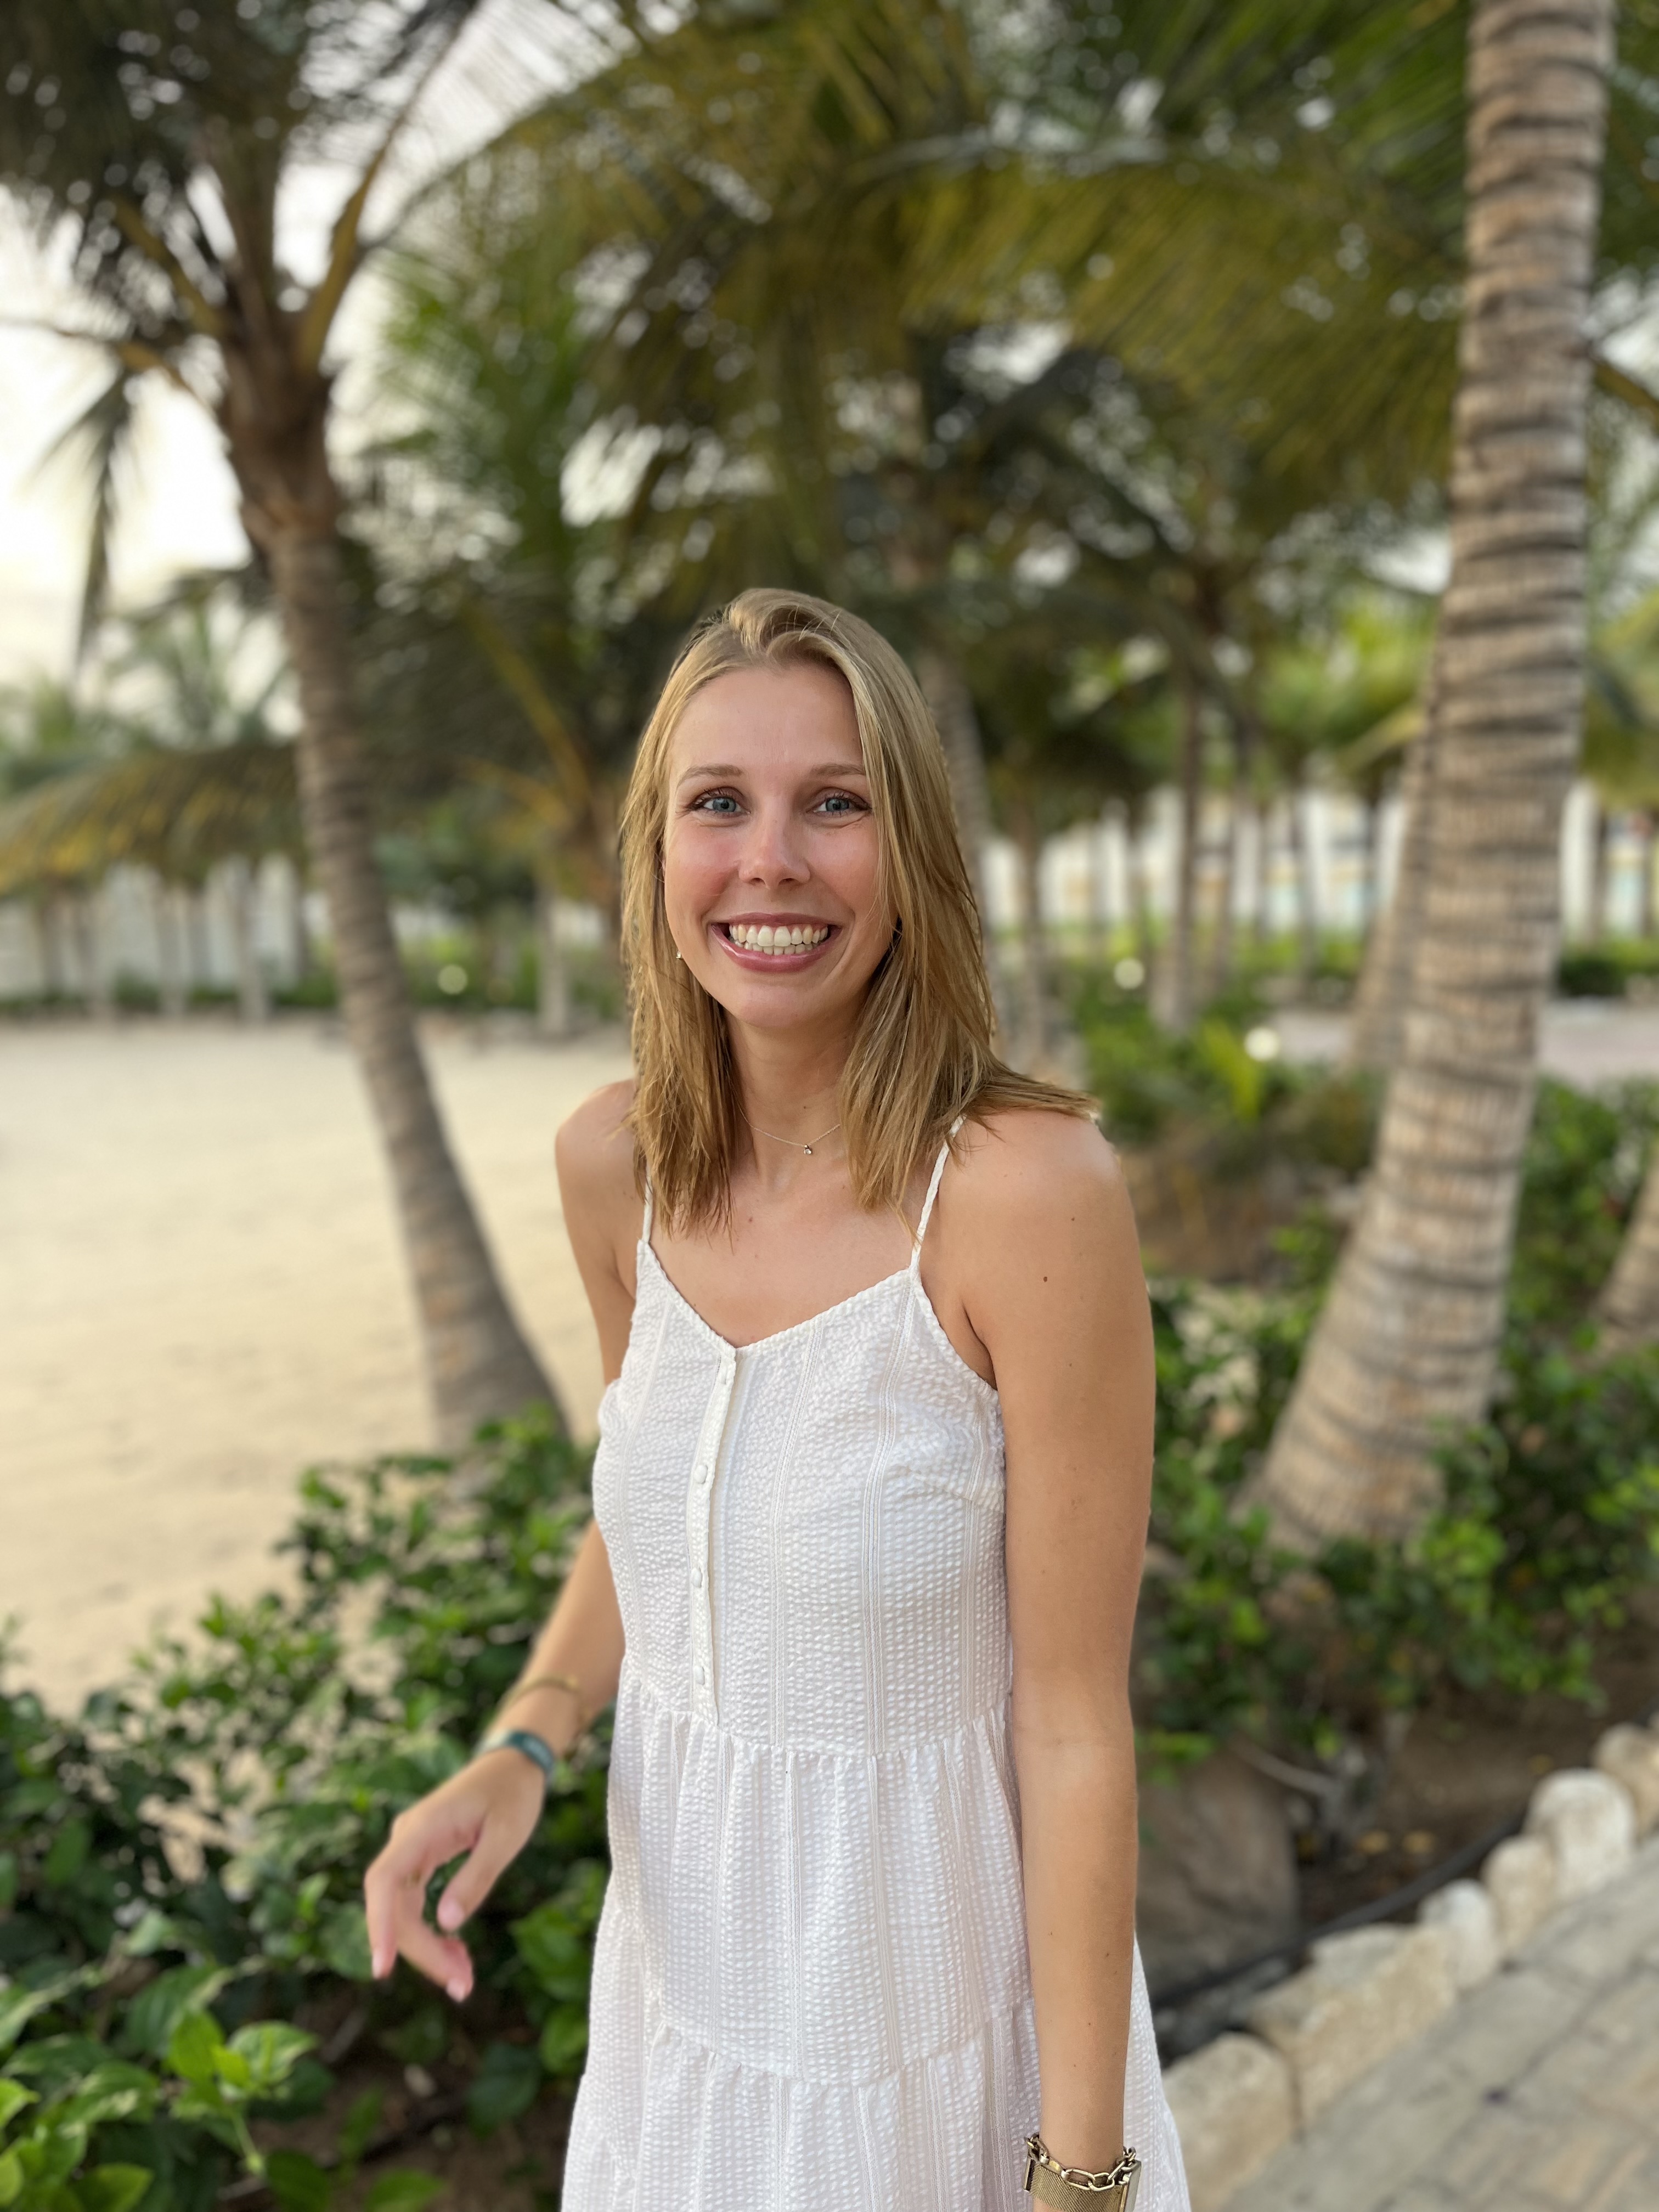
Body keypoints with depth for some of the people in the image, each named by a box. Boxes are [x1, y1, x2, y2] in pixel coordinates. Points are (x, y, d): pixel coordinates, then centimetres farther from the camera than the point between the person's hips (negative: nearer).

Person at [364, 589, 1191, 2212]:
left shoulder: (1029, 1189, -26)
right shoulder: (613, 1162, -9)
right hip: (687, 1944, 5)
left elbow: (1074, 1721, -19)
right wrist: (518, 1748, -8)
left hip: (935, 1973, -4)